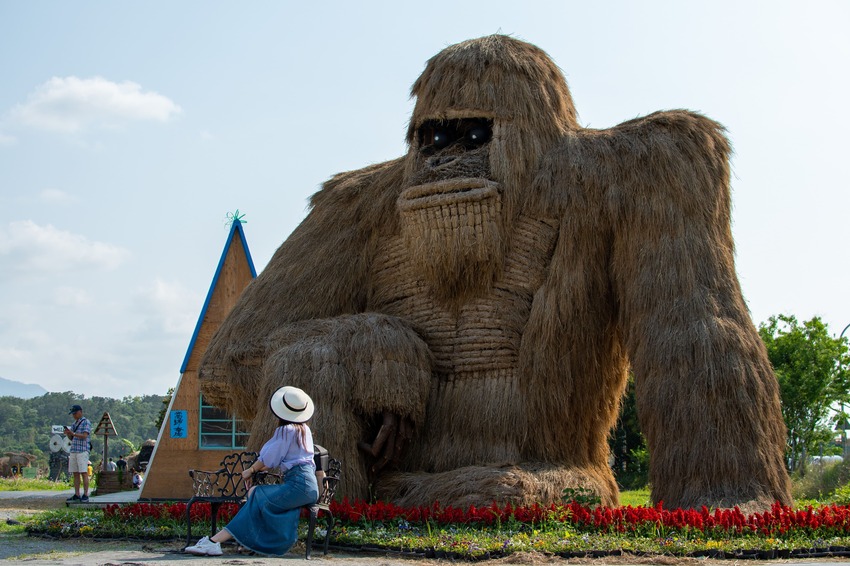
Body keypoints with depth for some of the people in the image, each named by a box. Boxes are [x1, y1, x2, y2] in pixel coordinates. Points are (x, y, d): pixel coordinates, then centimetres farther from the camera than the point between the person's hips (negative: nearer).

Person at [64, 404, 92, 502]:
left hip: (82, 451, -8)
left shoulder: (86, 422, -2)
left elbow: (84, 436, -13)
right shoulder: (74, 423, 21)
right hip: (73, 451, 8)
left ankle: (85, 495, -9)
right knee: (75, 474, 5)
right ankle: (77, 495, 7)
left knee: (84, 473, -8)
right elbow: (71, 438, 21)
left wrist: (73, 433, -21)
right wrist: (67, 434, 1)